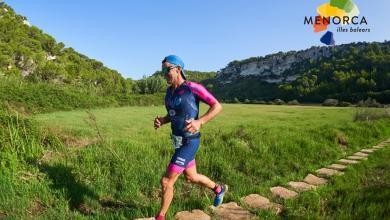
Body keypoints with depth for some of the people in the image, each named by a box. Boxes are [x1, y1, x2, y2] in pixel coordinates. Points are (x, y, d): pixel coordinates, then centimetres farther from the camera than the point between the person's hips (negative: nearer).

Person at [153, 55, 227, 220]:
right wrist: (161, 121, -5)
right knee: (191, 177, 25)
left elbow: (217, 106, -15)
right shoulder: (169, 91, 6)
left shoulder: (193, 87, -18)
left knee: (166, 181, -6)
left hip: (189, 143, -9)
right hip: (179, 141, 9)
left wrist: (200, 122, -31)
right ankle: (219, 189, 50)